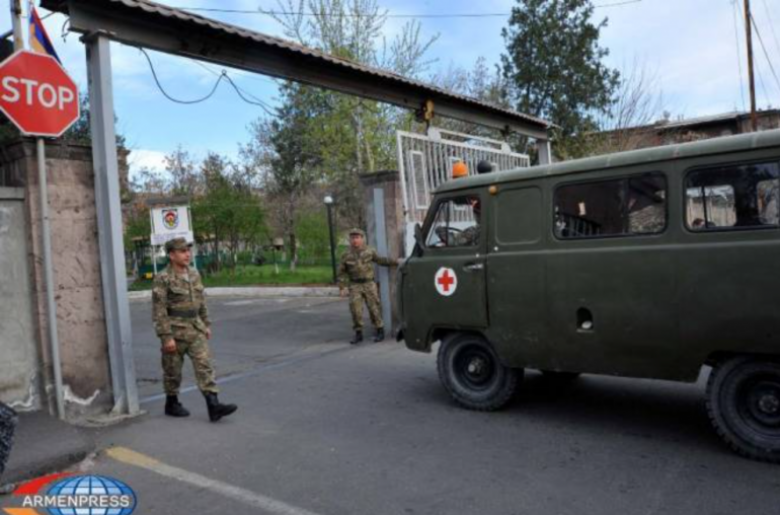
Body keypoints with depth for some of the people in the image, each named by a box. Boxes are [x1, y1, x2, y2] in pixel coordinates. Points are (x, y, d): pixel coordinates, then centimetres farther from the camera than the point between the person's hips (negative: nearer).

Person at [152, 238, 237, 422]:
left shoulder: (194, 274, 7)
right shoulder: (163, 279, -12)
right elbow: (159, 311, -15)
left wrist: (206, 325, 14)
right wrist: (166, 337, -19)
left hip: (195, 329, 5)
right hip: (175, 331, -5)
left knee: (204, 366, -4)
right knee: (173, 371, 10)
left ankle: (213, 406, -7)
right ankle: (171, 404, 29)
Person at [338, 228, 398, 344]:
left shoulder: (369, 252, 4)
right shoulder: (346, 255, 4)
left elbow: (381, 260, 13)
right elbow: (342, 273, 8)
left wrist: (395, 261, 8)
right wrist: (342, 287, 1)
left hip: (369, 284, -1)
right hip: (355, 286, 1)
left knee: (374, 308, 0)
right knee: (355, 309, -4)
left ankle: (380, 331, 13)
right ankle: (358, 333, 9)